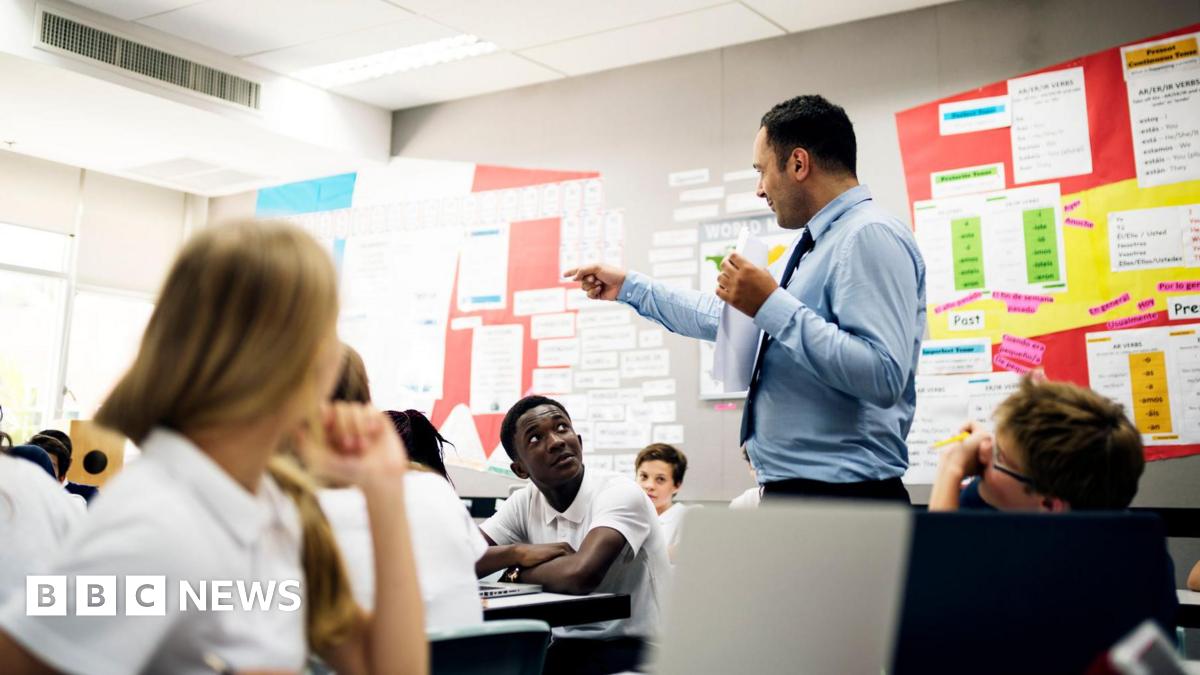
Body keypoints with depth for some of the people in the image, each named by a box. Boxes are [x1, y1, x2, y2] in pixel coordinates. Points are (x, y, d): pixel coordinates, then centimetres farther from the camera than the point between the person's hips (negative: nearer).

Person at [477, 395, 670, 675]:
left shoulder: (620, 493, -15)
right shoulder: (524, 503, 3)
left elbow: (582, 573, -31)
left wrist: (516, 574, -13)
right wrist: (518, 553, -18)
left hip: (633, 651, -6)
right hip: (566, 647, 6)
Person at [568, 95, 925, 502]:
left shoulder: (871, 236, -15)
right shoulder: (817, 244, 16)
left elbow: (883, 375, -26)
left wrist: (773, 307, -22)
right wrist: (629, 287, 29)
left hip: (843, 496, -9)